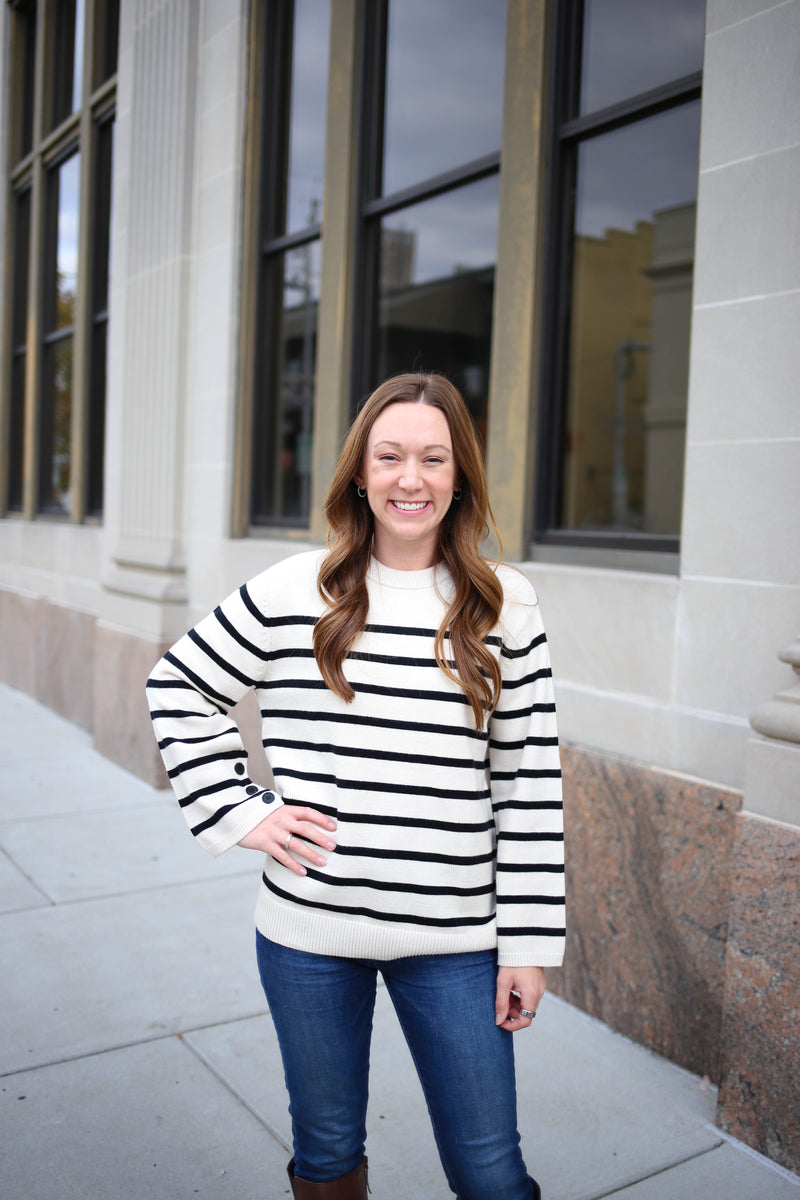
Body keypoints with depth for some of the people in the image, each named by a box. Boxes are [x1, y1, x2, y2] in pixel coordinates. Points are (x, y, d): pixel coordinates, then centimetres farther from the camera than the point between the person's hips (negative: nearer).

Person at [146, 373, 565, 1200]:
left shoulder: (506, 607, -3)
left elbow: (530, 780, -2)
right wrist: (236, 812, -2)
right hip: (310, 930, 1)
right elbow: (178, 688, 7)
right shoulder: (293, 592, -4)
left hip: (453, 941, 0)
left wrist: (530, 943, -2)